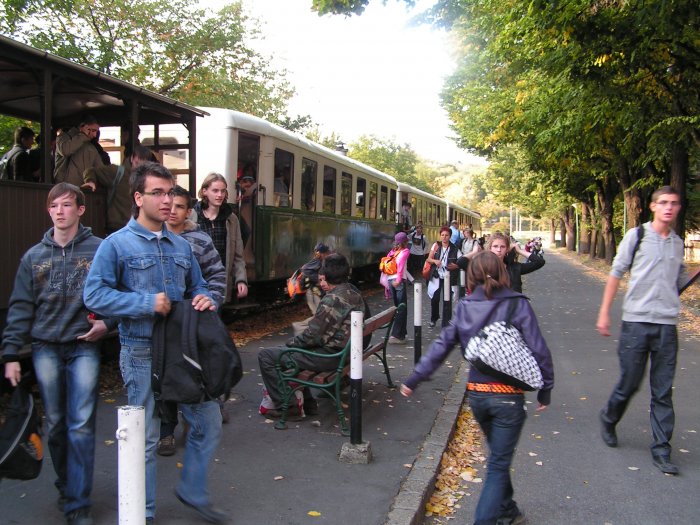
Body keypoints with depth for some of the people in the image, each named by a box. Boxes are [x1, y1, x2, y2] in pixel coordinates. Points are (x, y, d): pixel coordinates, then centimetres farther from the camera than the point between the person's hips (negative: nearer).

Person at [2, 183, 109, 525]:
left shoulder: (100, 250, -1)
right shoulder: (34, 256, 8)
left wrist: (107, 321, -12)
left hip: (84, 347, -3)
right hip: (45, 349, 3)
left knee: (81, 425, -5)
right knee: (55, 424, 11)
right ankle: (66, 485, 31)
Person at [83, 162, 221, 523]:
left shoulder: (181, 245, 10)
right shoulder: (116, 244, -7)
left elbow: (197, 287, 19)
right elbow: (94, 295, -15)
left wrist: (204, 299, -5)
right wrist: (147, 303, -22)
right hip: (142, 354, -5)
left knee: (208, 422, 11)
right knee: (145, 439, 7)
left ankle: (192, 491, 34)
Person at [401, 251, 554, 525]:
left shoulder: (464, 308, 0)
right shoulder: (517, 305, -9)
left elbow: (440, 347, 2)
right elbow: (538, 350, -11)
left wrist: (413, 380, 11)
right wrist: (545, 389, 1)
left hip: (476, 394, 4)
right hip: (508, 395, -4)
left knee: (498, 458, 25)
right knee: (498, 465, 6)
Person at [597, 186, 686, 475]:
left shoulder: (678, 244, 12)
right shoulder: (636, 236, -1)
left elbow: (678, 282, 22)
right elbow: (615, 273, 0)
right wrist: (604, 313, -3)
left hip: (667, 324, 3)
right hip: (636, 321, -3)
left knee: (663, 391, 4)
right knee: (629, 383, 4)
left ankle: (661, 450, 12)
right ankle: (608, 419, 32)